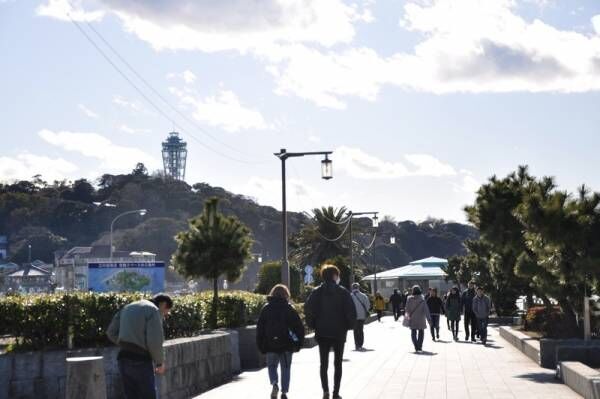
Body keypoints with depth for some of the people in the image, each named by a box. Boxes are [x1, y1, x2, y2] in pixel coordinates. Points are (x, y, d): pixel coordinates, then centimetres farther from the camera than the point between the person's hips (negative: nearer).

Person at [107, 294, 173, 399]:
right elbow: (154, 341, -15)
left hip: (124, 359, 7)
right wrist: (160, 362, -2)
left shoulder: (128, 307, 18)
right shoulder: (153, 310, -6)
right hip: (141, 361, -7)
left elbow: (111, 332, 16)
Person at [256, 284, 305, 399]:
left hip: (271, 346, 0)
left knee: (272, 366, 16)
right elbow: (299, 327, -2)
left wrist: (261, 346, 8)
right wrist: (298, 344, 5)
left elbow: (260, 329, 3)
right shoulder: (290, 309, 1)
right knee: (285, 368, 11)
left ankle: (274, 383, -10)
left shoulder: (266, 309, 3)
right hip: (286, 346, 0)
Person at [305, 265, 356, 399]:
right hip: (339, 333, -1)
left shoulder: (316, 292, -1)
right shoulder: (343, 292, -5)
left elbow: (308, 309, -10)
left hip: (322, 332, 1)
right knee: (338, 363, 9)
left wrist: (312, 326, 1)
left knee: (324, 363, 9)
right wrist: (349, 326, 2)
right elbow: (351, 311, -11)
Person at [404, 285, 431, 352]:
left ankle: (416, 347, -3)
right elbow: (426, 310, -12)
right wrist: (429, 319, -8)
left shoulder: (409, 299, -7)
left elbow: (407, 309, 2)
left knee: (413, 333, 8)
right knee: (421, 332, 17)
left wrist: (407, 315, 22)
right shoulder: (422, 299, -11)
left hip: (412, 319, 1)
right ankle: (419, 346, 18)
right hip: (421, 319, -1)